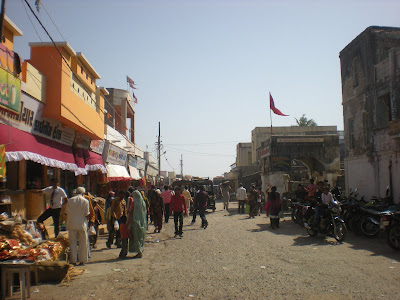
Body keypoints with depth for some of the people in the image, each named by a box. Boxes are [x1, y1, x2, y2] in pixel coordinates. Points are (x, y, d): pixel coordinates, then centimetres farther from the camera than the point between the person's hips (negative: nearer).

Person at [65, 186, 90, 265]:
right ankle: (82, 260, 10)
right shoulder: (85, 201, -5)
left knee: (73, 243, 8)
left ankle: (73, 260, 9)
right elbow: (87, 214, -5)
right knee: (82, 243, 8)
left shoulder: (70, 200, 0)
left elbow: (66, 212, 4)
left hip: (72, 224, 1)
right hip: (82, 224, -1)